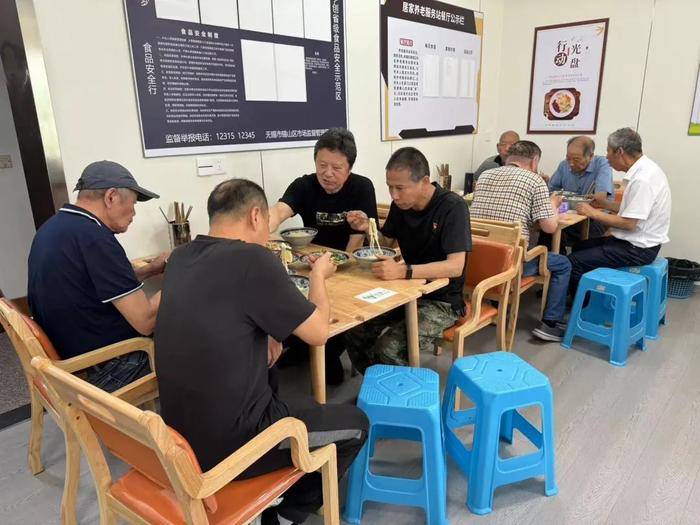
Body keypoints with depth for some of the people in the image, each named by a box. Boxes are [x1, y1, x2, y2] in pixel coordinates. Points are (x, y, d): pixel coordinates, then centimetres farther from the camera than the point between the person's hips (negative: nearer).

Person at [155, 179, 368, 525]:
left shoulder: (181, 258, 1)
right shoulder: (252, 259, -23)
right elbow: (318, 332, -11)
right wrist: (318, 274, 4)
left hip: (182, 430, 8)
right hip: (226, 443, -7)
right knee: (355, 423, 11)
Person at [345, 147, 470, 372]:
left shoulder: (452, 207, -19)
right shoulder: (400, 204, -1)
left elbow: (455, 266, -28)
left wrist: (403, 271, -39)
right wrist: (367, 228, -8)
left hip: (442, 300, -6)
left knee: (388, 349, -25)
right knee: (354, 331, -12)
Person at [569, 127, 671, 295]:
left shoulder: (642, 179, -25)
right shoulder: (644, 170, 6)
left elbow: (629, 223, -24)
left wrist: (594, 213, -14)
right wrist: (606, 204, 10)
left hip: (638, 248, -11)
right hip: (635, 240, 11)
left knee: (573, 262, -15)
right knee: (579, 248, 20)